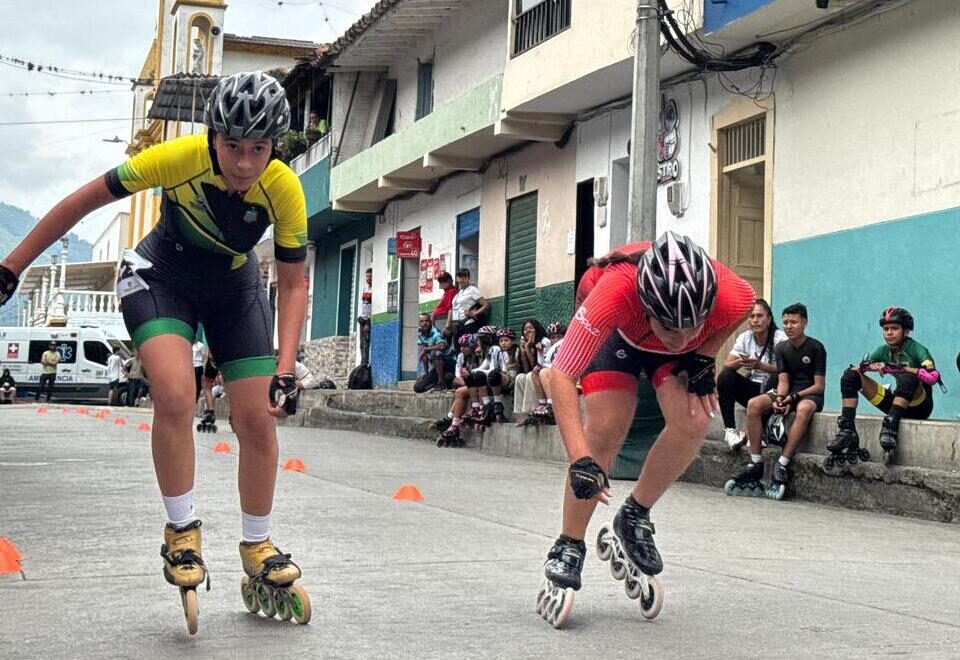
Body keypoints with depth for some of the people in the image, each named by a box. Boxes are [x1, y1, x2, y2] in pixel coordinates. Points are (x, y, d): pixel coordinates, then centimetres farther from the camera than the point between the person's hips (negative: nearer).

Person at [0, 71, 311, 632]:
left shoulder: (284, 189, -26)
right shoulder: (179, 158, -31)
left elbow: (294, 284, -16)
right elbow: (85, 200, -20)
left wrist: (285, 369, -26)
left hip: (236, 290, 2)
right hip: (163, 276, -2)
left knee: (258, 419, -5)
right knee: (175, 395, -27)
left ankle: (258, 553, 14)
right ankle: (183, 532, -8)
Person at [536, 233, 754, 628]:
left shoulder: (731, 296, -39)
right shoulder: (615, 291, -46)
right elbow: (561, 376, -43)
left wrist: (703, 358, -15)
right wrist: (580, 459, -51)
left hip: (693, 347, 2)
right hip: (618, 332, -2)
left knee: (693, 423, -21)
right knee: (604, 432, -17)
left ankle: (633, 520, 2)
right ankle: (568, 550, 0)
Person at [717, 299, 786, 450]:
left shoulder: (779, 338, -12)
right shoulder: (744, 338, -1)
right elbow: (726, 365, -7)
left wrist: (761, 366, -37)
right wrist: (739, 362, -31)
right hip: (752, 388, 4)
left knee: (776, 379, -35)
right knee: (725, 377, -20)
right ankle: (729, 429, -19)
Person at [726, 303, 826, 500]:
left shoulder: (816, 348, -4)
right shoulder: (781, 348, 9)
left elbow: (819, 386, -8)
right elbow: (783, 381, 1)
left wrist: (794, 396, -21)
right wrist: (779, 398, -21)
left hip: (810, 395, -4)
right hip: (787, 393, 5)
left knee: (804, 409, -41)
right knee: (754, 404, -24)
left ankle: (782, 465, -41)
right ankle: (756, 464, -26)